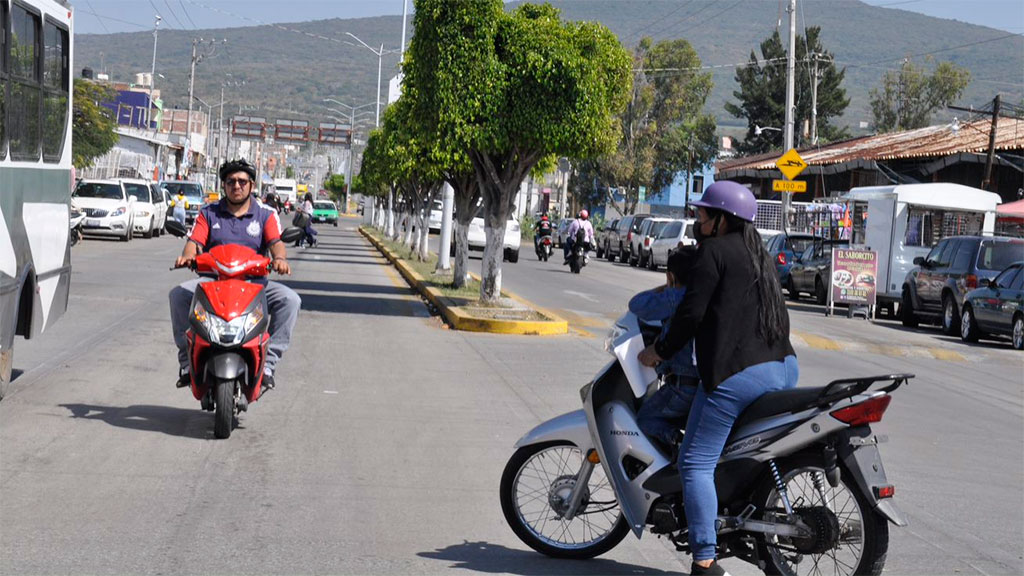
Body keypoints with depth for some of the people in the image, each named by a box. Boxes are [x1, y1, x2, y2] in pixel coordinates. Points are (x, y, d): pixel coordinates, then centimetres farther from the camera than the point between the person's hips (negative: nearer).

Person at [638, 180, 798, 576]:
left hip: (737, 373, -9)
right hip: (784, 368, 9)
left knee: (696, 463, -6)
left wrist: (661, 351, 4)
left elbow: (693, 311, -9)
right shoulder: (758, 255, 22)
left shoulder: (714, 250, -3)